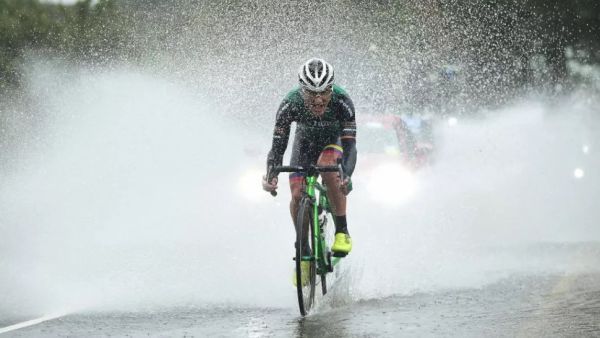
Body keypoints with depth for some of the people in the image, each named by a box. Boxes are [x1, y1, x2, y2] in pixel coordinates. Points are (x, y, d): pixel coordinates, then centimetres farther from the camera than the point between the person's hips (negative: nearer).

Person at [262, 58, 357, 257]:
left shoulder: (341, 101, -36)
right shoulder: (291, 104, -33)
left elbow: (350, 144, -40)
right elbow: (278, 145, -31)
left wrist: (346, 175, -58)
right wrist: (270, 177, -48)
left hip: (335, 140, -2)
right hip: (305, 142, 2)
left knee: (326, 166, -35)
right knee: (297, 195, -16)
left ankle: (342, 231, -23)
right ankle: (303, 249, 5)